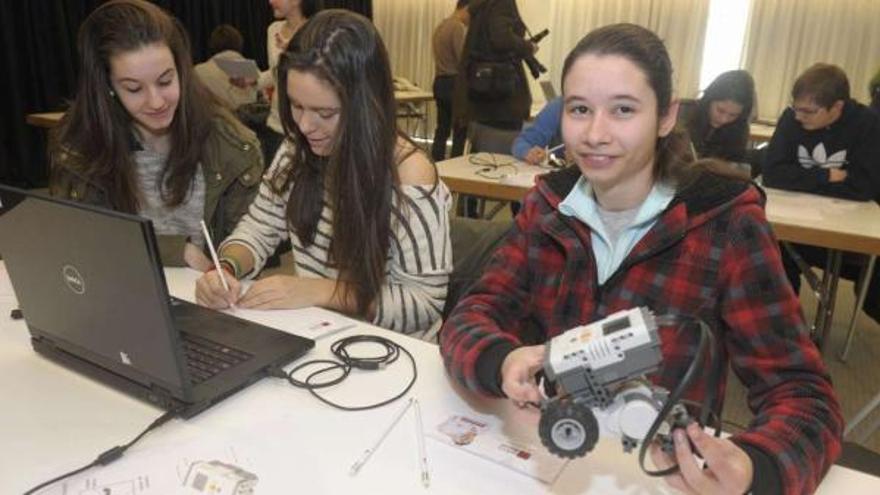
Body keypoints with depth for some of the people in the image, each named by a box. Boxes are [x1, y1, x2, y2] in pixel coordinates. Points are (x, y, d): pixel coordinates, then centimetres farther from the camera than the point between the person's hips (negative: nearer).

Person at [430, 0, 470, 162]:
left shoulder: (440, 27, 16)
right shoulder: (459, 27, -14)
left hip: (440, 82, 9)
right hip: (455, 83, -9)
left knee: (442, 130, 12)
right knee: (460, 132, -3)